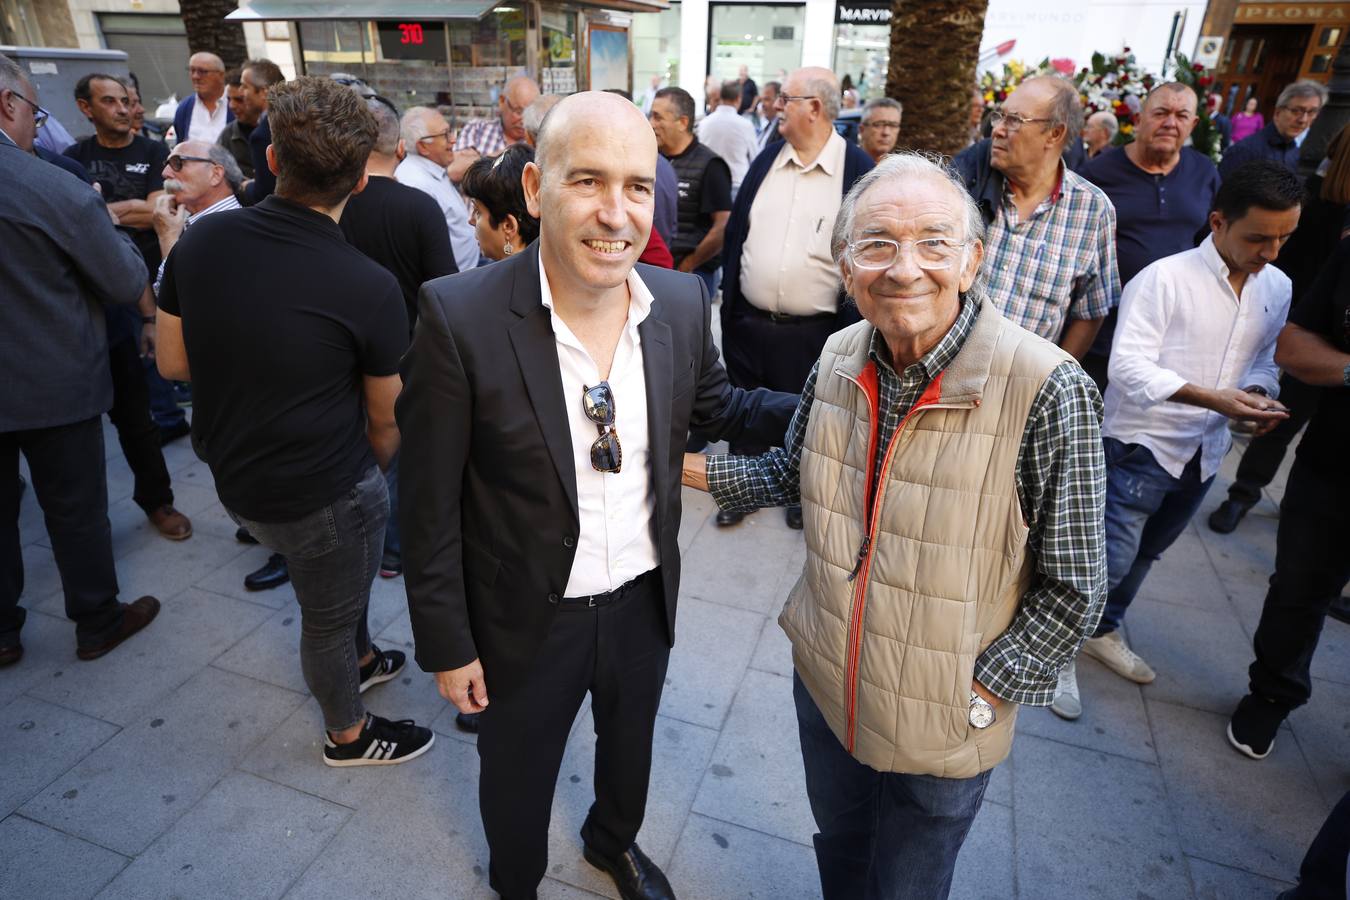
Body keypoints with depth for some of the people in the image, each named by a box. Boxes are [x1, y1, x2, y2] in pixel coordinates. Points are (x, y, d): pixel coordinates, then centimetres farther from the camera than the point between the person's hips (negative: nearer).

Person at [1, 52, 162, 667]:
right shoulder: (60, 191, -18)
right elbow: (128, 284, -9)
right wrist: (113, 228, 8)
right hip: (55, 386, -4)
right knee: (77, 511, 10)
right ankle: (98, 623, 27)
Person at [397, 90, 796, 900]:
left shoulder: (683, 302, -12)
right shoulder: (461, 315, -24)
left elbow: (714, 404, 7)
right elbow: (432, 505, -16)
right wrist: (447, 645, -9)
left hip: (646, 601, 4)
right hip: (526, 618, -3)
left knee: (631, 744, 31)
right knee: (517, 777, 25)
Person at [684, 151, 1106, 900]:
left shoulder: (1047, 391, -26)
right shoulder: (838, 358, -10)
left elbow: (1071, 591, -17)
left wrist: (977, 696, -16)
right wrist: (692, 468, -2)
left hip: (943, 728, -4)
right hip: (824, 683, 4)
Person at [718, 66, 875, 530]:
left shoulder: (858, 169, -7)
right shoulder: (767, 158, 5)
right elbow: (736, 230, 10)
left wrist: (850, 321, -6)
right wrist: (730, 297, 7)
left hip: (813, 330, -3)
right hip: (749, 321, 4)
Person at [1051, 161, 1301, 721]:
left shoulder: (1277, 288, 5)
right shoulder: (1164, 280, -16)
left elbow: (1265, 359, 15)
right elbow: (1129, 366, -21)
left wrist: (1258, 393, -8)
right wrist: (1213, 398, -30)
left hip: (1204, 450, 7)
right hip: (1143, 443, -7)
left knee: (1146, 552, 20)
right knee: (1110, 556, -5)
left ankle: (1105, 632, 40)